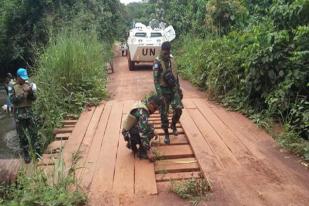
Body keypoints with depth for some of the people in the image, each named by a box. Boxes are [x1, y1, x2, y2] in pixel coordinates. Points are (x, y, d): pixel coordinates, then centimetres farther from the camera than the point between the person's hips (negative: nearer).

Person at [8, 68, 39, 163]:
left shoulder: (28, 85, 6)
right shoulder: (12, 87, -4)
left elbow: (34, 98, 4)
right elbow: (13, 100, -15)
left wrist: (31, 92, -15)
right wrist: (23, 92, -21)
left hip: (29, 111, 3)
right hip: (19, 113, -3)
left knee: (33, 132, 5)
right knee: (22, 135, 5)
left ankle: (37, 151, 14)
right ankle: (26, 154, 16)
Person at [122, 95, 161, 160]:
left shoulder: (142, 103, -1)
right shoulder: (142, 113, -29)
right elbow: (143, 133, -33)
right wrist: (148, 151, -30)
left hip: (130, 130, 9)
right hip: (129, 134, -9)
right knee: (149, 130, -22)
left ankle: (131, 144, 15)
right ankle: (141, 152, -6)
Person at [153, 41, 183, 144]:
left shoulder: (172, 59, 4)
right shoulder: (157, 63, -15)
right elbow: (156, 80, -20)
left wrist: (179, 89, 14)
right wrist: (160, 95, -27)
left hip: (174, 89, 5)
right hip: (164, 90, -4)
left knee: (178, 109, -6)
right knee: (164, 114, 3)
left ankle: (173, 125, 24)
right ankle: (166, 134, 20)